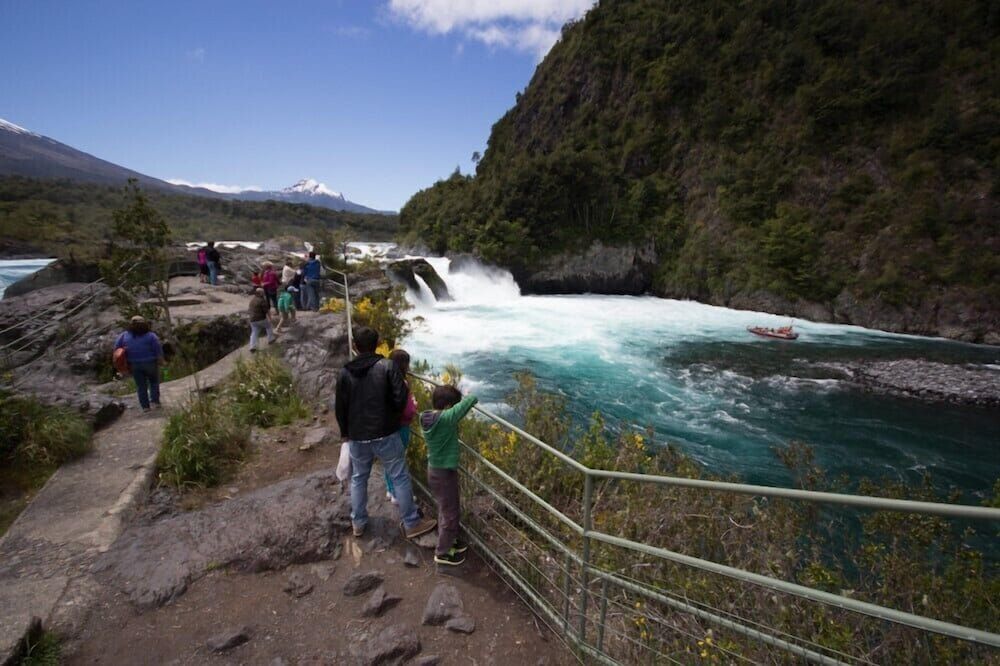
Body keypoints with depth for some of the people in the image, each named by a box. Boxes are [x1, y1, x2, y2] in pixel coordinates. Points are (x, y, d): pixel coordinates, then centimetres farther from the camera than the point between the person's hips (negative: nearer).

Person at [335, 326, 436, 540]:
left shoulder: (345, 372, 0)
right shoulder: (388, 366, -12)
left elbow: (340, 408, 4)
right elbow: (400, 399, -16)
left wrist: (345, 432, 20)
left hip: (357, 437, 4)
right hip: (385, 434, -3)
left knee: (358, 478, 21)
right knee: (400, 478, 8)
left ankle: (358, 523, 34)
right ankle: (411, 523, 17)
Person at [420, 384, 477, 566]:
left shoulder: (428, 417, -5)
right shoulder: (446, 418, -30)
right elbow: (470, 400, -30)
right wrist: (472, 398, -8)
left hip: (434, 469, 9)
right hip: (444, 473, -9)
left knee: (444, 509, 26)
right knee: (450, 514, 10)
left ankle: (447, 540, 44)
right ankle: (442, 552, 25)